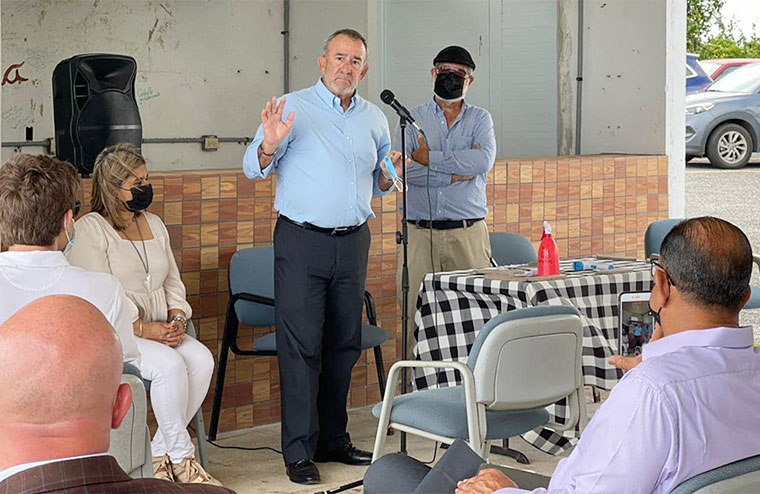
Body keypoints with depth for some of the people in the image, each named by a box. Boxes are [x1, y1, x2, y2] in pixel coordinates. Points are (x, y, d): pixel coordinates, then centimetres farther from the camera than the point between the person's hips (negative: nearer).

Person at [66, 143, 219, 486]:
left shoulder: (154, 224, 17)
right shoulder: (89, 230, -6)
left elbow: (173, 284, 17)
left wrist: (176, 321, -3)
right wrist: (143, 329, -20)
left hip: (159, 330, 7)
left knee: (202, 359, -21)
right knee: (170, 365, -31)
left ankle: (159, 455, -10)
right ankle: (182, 457, -16)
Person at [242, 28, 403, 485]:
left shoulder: (375, 119, 13)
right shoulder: (295, 108, -2)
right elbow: (254, 169, -5)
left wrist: (389, 174, -1)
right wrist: (269, 146, -26)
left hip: (353, 241, 5)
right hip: (302, 241, -5)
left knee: (344, 344, 10)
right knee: (301, 345, -6)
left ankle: (333, 439, 20)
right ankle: (299, 451, -2)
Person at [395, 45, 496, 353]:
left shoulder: (480, 119, 12)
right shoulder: (411, 119, 11)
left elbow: (484, 160, -10)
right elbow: (402, 170, -7)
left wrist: (429, 158, -8)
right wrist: (458, 169, -7)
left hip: (468, 234, 0)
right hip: (419, 233, 0)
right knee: (415, 314, -5)